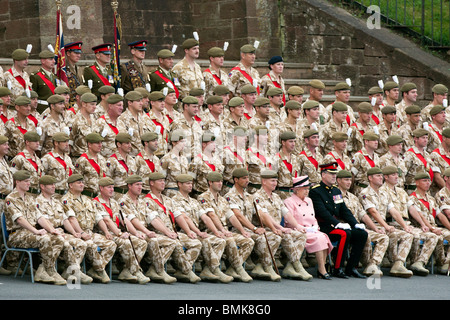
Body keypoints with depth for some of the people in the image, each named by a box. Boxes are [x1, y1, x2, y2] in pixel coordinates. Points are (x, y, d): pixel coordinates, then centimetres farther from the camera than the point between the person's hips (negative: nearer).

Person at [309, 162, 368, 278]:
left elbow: (344, 211, 17)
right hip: (323, 227, -8)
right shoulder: (315, 191, -8)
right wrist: (337, 224, -29)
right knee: (345, 234, -33)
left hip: (337, 225, 8)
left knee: (362, 234, -7)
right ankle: (337, 269, -27)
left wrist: (356, 224, 1)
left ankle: (351, 268, -5)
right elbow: (322, 212, -19)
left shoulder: (336, 191, 19)